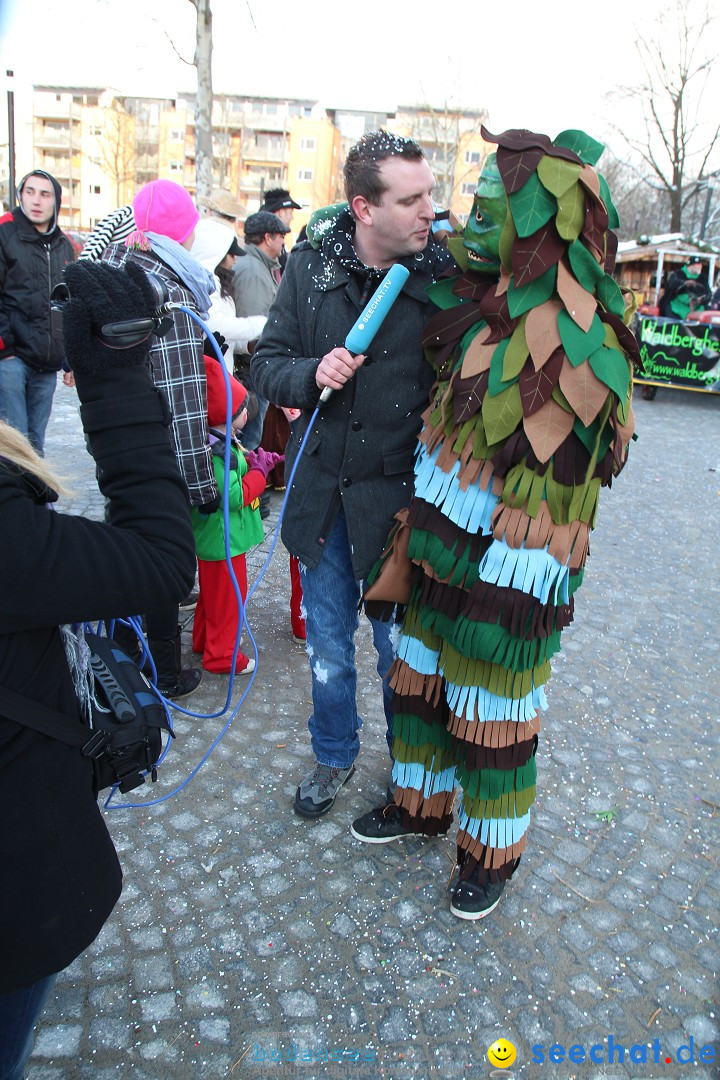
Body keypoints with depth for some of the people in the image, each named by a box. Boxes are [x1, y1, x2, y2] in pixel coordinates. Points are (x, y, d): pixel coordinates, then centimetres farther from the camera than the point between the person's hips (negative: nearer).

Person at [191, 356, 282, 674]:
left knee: (213, 593, 24)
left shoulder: (222, 442, 6)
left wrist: (251, 461, -2)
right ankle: (220, 656, 19)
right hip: (223, 540, -10)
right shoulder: (215, 452, -27)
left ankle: (203, 641, 41)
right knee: (228, 596, 5)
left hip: (216, 538, 10)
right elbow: (235, 496, -29)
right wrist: (259, 470, -18)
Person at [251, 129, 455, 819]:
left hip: (397, 495, -2)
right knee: (327, 643, 17)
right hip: (320, 488, 3)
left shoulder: (444, 278, -9)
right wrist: (312, 374, -18)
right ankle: (334, 755, 42)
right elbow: (266, 363, 4)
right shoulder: (310, 267, -2)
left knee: (399, 645, 13)